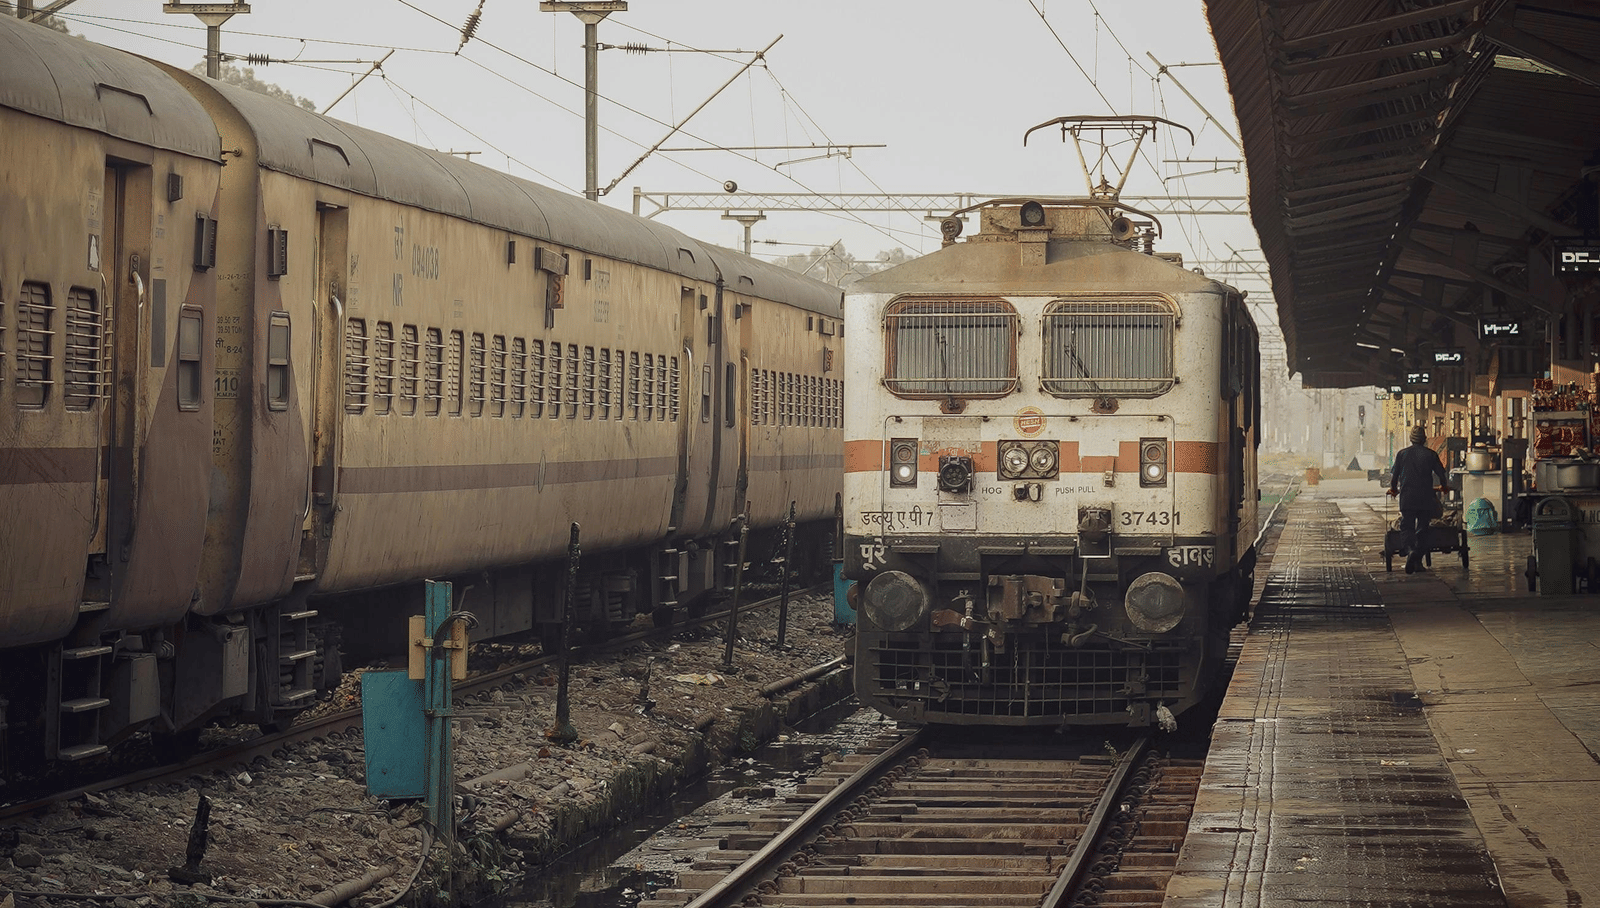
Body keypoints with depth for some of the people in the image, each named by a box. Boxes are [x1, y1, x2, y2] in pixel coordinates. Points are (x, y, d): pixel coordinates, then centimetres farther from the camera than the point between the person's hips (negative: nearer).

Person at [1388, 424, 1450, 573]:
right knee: (1422, 529, 9)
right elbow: (1442, 475, 5)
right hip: (1426, 498, 0)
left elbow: (1394, 476, 8)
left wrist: (1394, 489, 27)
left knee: (1406, 527, 1)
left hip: (1407, 499, 0)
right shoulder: (1430, 454, 2)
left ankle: (1411, 550, -29)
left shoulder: (1402, 454, 4)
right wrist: (1443, 486, 27)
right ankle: (1418, 562, 4)